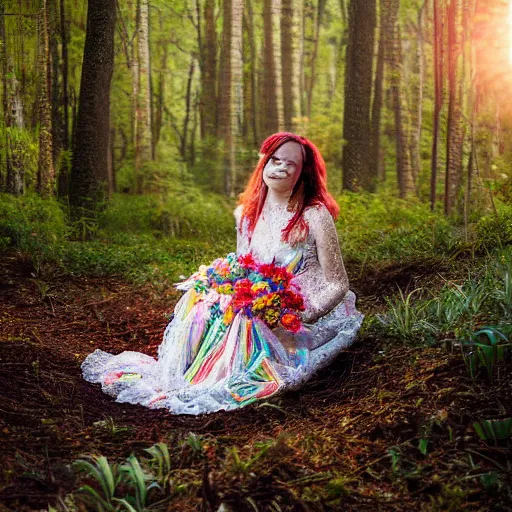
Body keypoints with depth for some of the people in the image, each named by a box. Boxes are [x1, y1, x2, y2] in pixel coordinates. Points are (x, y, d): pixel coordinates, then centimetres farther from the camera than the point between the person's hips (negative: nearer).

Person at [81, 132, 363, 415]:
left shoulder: (315, 216, -10)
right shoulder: (246, 213, 6)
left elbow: (338, 286, -9)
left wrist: (303, 316, -23)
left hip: (306, 319, -5)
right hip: (256, 309, 5)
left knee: (243, 322, -34)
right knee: (200, 301, -22)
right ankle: (174, 379, -25)